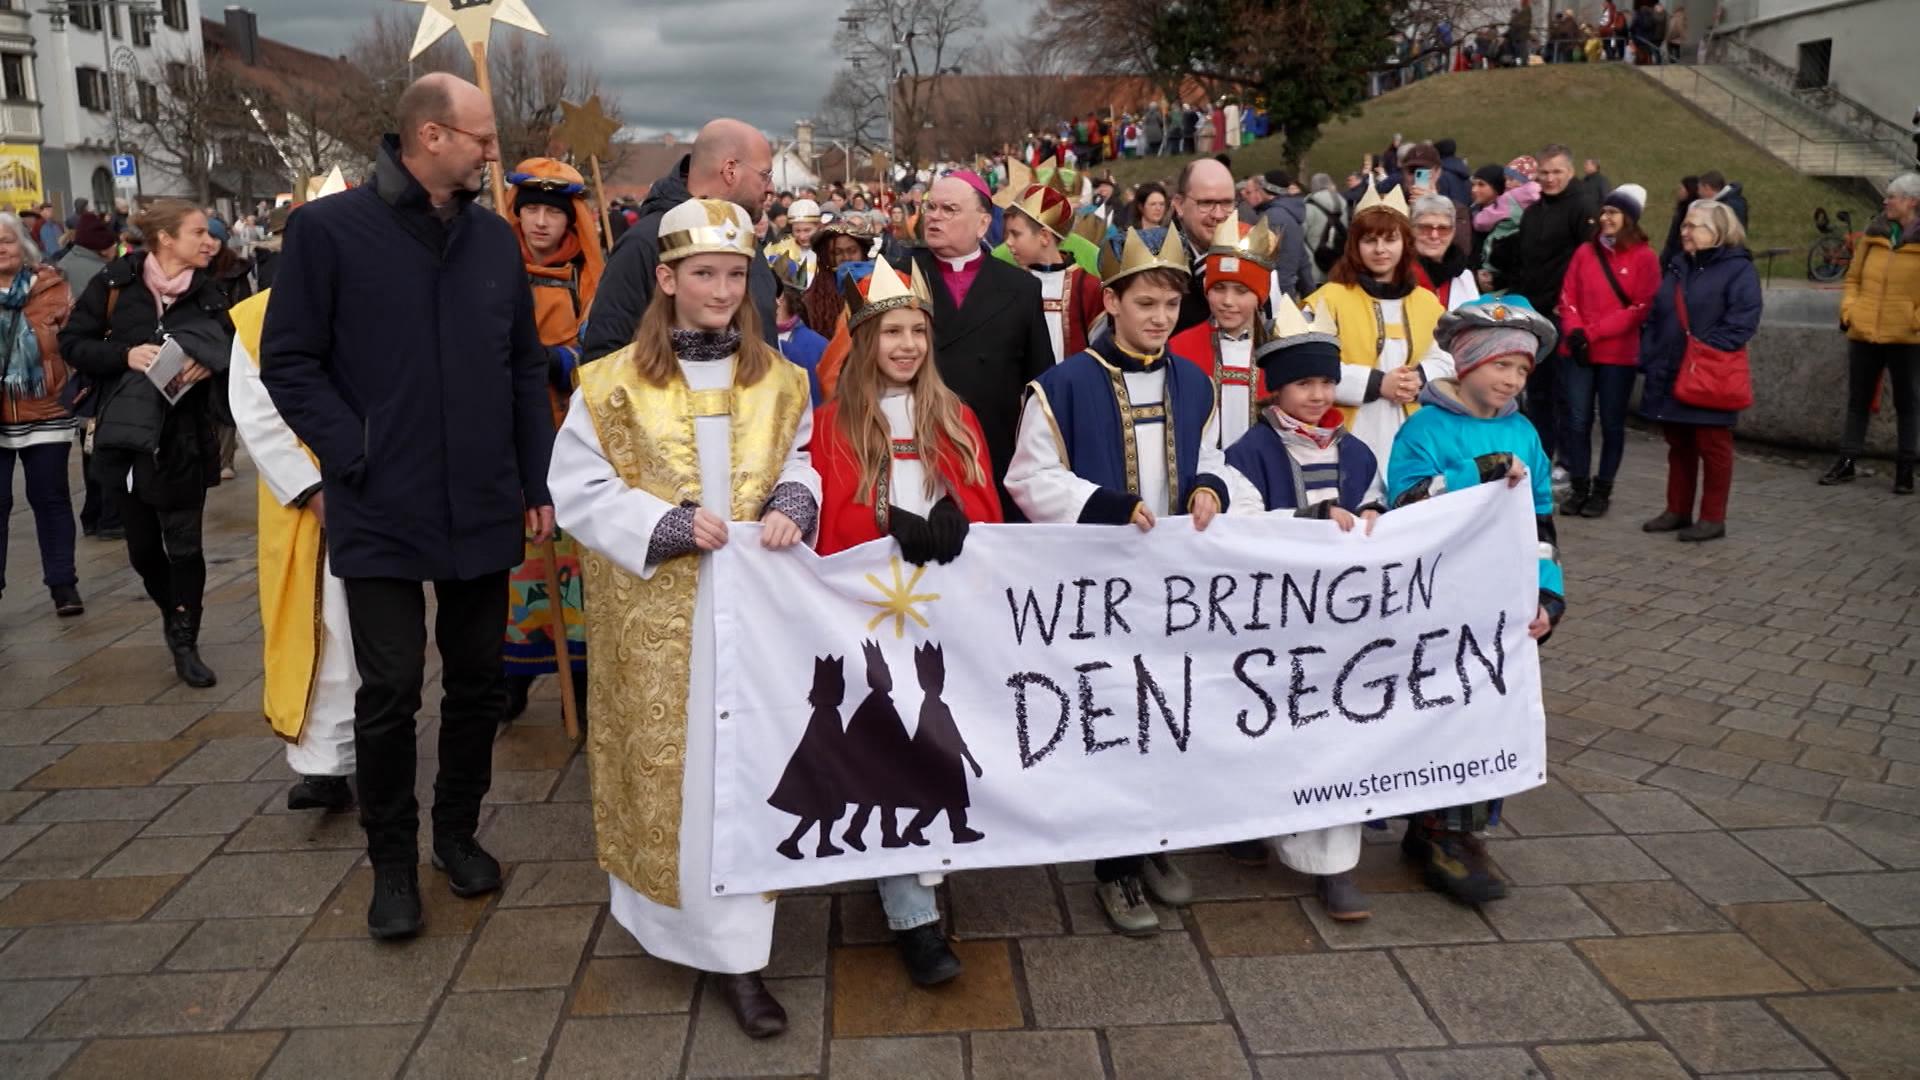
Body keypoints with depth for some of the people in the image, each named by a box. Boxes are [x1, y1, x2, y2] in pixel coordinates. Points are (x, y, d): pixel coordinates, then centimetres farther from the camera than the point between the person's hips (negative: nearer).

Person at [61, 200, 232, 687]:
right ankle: (173, 616, 36)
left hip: (184, 440, 0)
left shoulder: (206, 293, 0)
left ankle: (185, 642, 12)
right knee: (143, 547, 11)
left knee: (184, 546, -1)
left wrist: (208, 365, -16)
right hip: (126, 437, 0)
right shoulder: (115, 283, -5)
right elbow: (72, 343, -2)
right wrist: (126, 355, -18)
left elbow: (233, 352, 4)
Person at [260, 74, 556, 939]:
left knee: (478, 681, 12)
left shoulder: (495, 237, 8)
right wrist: (356, 457, -14)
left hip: (485, 508, 4)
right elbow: (289, 361, -5)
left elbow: (526, 368, 11)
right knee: (391, 690, 1)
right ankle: (392, 862, 20)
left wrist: (538, 484, 7)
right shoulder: (328, 230, -6)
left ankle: (458, 830, 31)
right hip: (382, 511, -4)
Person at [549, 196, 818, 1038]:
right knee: (662, 762, 6)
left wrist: (791, 507, -10)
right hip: (654, 611, -2)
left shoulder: (777, 379, 6)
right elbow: (577, 489, -4)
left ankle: (734, 949, 10)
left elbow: (802, 464, 13)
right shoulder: (615, 382, -4)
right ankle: (663, 913, 27)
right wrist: (668, 525, -16)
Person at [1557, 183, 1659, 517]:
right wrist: (1574, 332, -11)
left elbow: (1641, 309, -8)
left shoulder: (1644, 257, -3)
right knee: (1577, 421, 2)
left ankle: (1602, 490, 15)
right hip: (1577, 351, 3)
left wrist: (1593, 332, -14)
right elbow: (1568, 298, 7)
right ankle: (1579, 488, 13)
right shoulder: (1585, 252, 9)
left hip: (1618, 355, -3)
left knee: (1611, 423, 6)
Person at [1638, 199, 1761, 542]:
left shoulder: (1738, 270, -6)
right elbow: (1654, 318, 16)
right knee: (1679, 446, 14)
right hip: (1669, 377, 7)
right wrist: (1649, 357, 5)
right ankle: (1678, 510, 23)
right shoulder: (1678, 267, 15)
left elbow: (1740, 325, -16)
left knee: (1712, 447, 2)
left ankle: (1713, 517, 9)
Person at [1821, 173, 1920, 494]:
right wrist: (1848, 309, 1)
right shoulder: (1872, 235, 6)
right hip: (1863, 333, 4)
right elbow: (1854, 277, 14)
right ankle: (1847, 462, 20)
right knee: (1857, 399, 11)